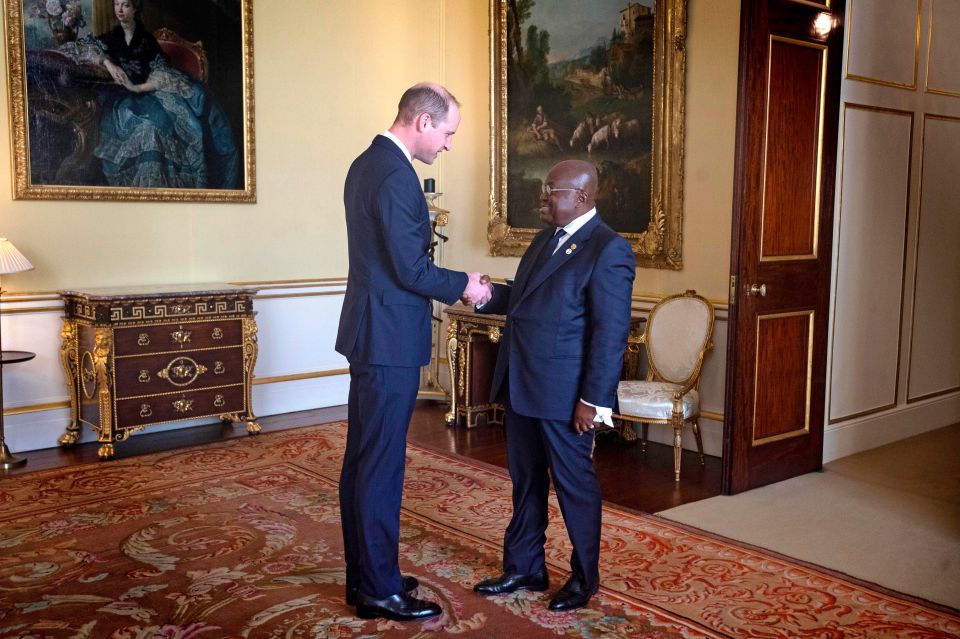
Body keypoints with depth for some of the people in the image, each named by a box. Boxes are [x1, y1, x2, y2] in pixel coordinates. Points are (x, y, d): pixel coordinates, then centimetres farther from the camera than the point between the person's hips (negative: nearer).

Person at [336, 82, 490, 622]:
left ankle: (363, 574, 27)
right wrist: (463, 286, -4)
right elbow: (411, 269, -20)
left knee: (363, 457, 15)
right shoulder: (396, 177, -19)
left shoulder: (367, 163, 13)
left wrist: (450, 281, 14)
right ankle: (380, 591, 10)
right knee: (382, 465, -2)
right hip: (390, 339, -11)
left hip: (369, 333, 11)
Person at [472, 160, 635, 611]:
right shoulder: (546, 238, 12)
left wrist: (594, 399, -19)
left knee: (574, 482, 8)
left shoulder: (608, 249, -14)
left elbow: (611, 332, -17)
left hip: (563, 392, -8)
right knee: (526, 481, 18)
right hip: (520, 386, 8)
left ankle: (585, 576, 27)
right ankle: (524, 569, 33)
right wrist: (492, 295, 1)